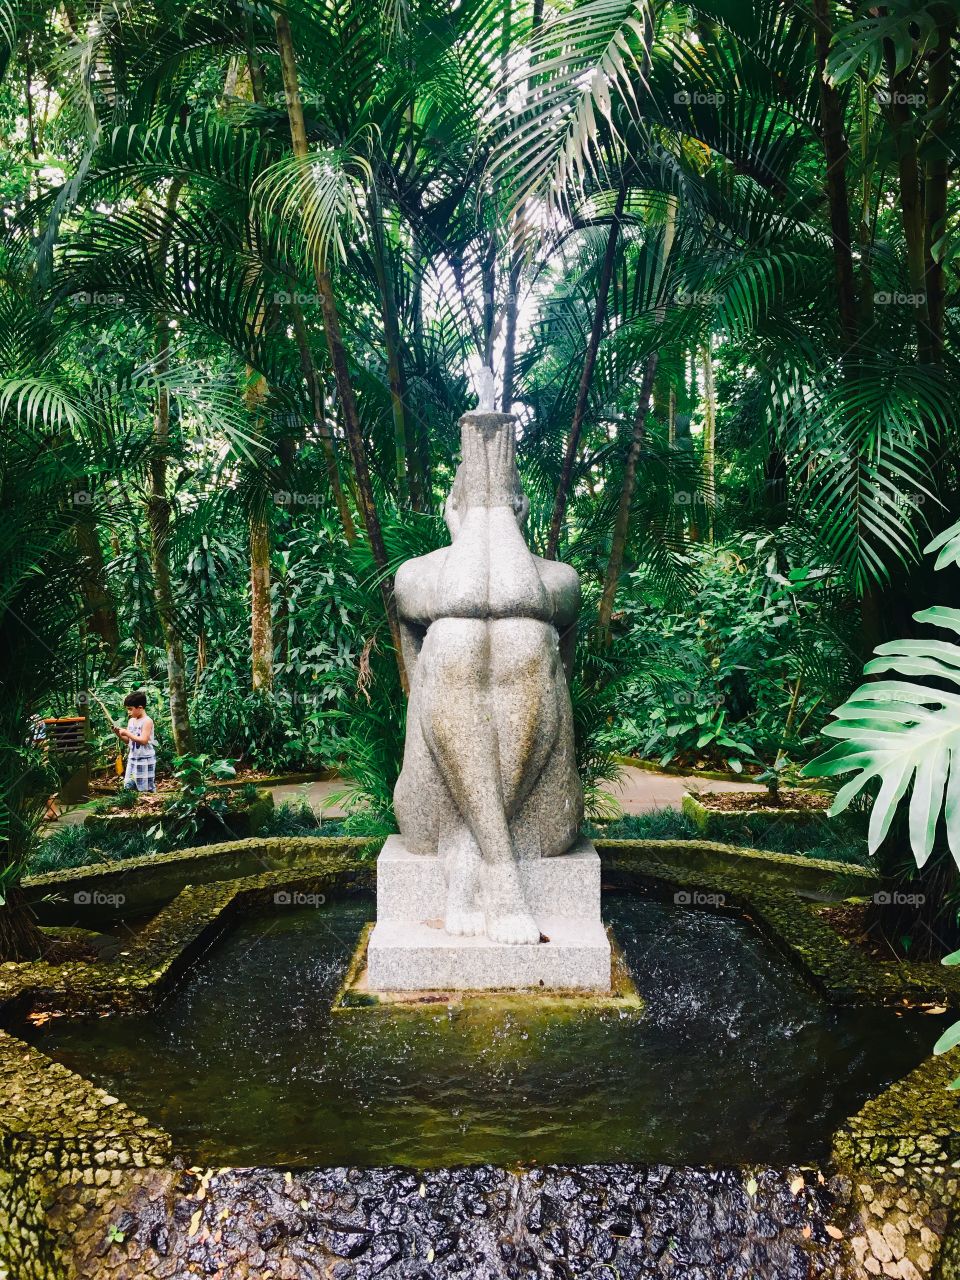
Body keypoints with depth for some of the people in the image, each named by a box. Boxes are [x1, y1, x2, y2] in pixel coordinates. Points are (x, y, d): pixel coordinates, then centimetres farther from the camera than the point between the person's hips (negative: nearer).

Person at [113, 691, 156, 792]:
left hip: (145, 760, -8)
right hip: (132, 759, 8)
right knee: (128, 787, 7)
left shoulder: (147, 721, -14)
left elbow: (143, 740, -23)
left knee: (146, 789, -1)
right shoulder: (131, 721, 9)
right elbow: (128, 740, 16)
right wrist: (118, 733, -2)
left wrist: (126, 732, -20)